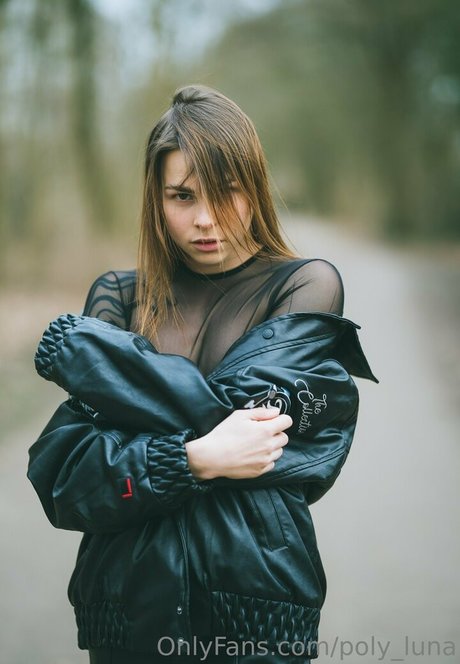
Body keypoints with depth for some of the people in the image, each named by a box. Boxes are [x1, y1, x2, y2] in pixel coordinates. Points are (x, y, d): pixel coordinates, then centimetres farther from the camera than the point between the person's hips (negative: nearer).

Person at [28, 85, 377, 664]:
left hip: (255, 592, -2)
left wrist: (77, 349, -9)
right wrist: (195, 460, -22)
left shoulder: (308, 286, -2)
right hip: (129, 599, 3)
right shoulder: (118, 299, 4)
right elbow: (59, 475, -5)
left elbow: (244, 407, -18)